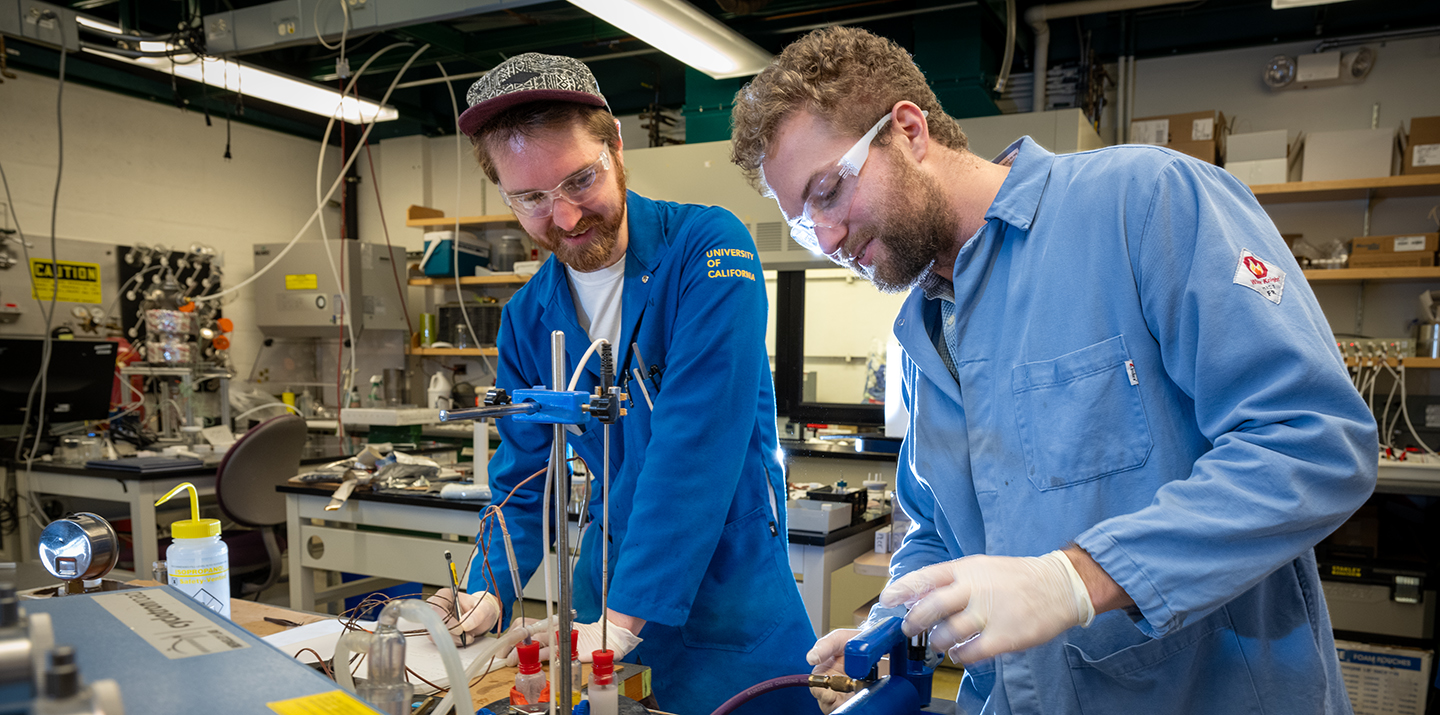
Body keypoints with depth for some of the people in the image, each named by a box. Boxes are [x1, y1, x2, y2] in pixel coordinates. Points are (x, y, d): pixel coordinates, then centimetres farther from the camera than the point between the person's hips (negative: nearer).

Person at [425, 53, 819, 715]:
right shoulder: (526, 318, 1)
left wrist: (629, 613, -27)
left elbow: (699, 440, -25)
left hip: (730, 581, -4)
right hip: (604, 575, 5)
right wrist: (491, 592, -8)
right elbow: (526, 472, 8)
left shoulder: (708, 246, -17)